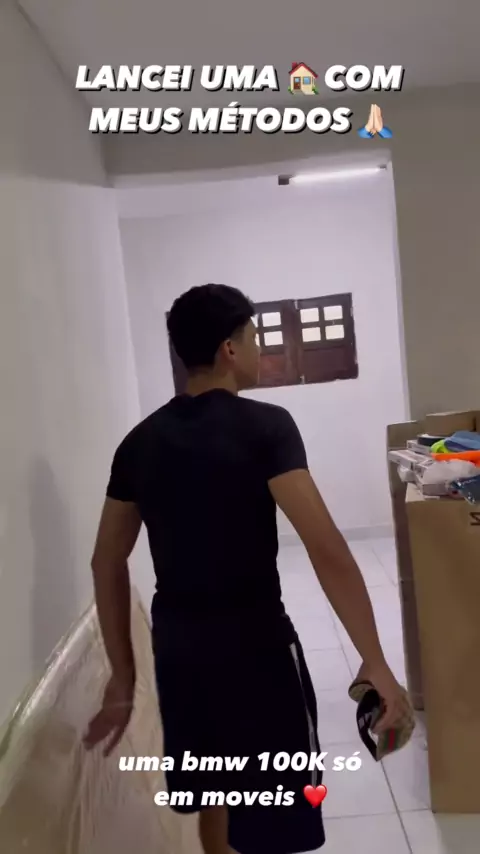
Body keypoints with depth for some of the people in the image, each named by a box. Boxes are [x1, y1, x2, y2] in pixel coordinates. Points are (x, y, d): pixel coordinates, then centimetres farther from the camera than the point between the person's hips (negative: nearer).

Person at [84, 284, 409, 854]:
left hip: (176, 643, 6)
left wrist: (122, 676, 12)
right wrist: (375, 662, -16)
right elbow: (325, 547, -24)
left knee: (213, 794, 27)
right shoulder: (265, 426, -15)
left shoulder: (140, 442, 3)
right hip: (254, 643, -6)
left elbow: (106, 563, 5)